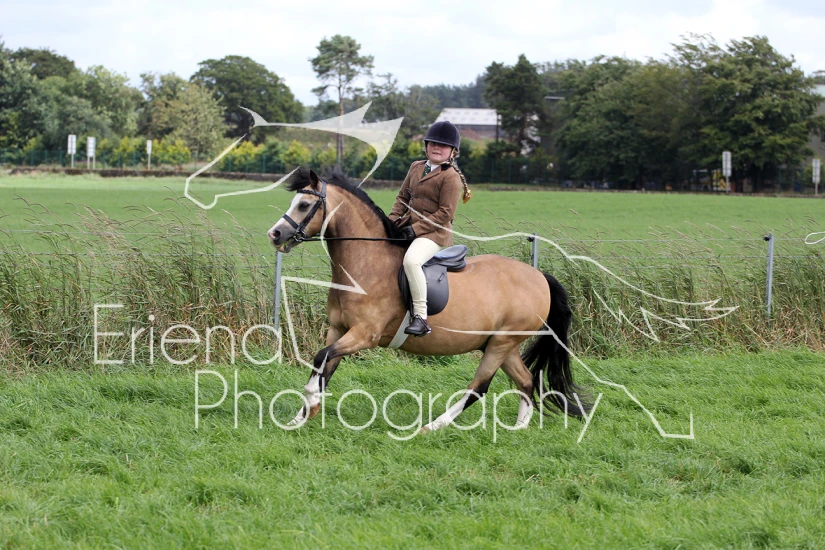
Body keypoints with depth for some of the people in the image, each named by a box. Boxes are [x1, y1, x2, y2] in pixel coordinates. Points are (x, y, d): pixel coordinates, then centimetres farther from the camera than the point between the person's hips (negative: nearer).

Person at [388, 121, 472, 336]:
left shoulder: (451, 177, -9)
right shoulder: (416, 167, 15)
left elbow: (445, 213, -14)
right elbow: (403, 196, 21)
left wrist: (415, 229, -19)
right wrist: (393, 219, 2)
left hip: (435, 233, -9)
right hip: (409, 228, 9)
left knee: (411, 259, -36)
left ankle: (420, 318, -34)